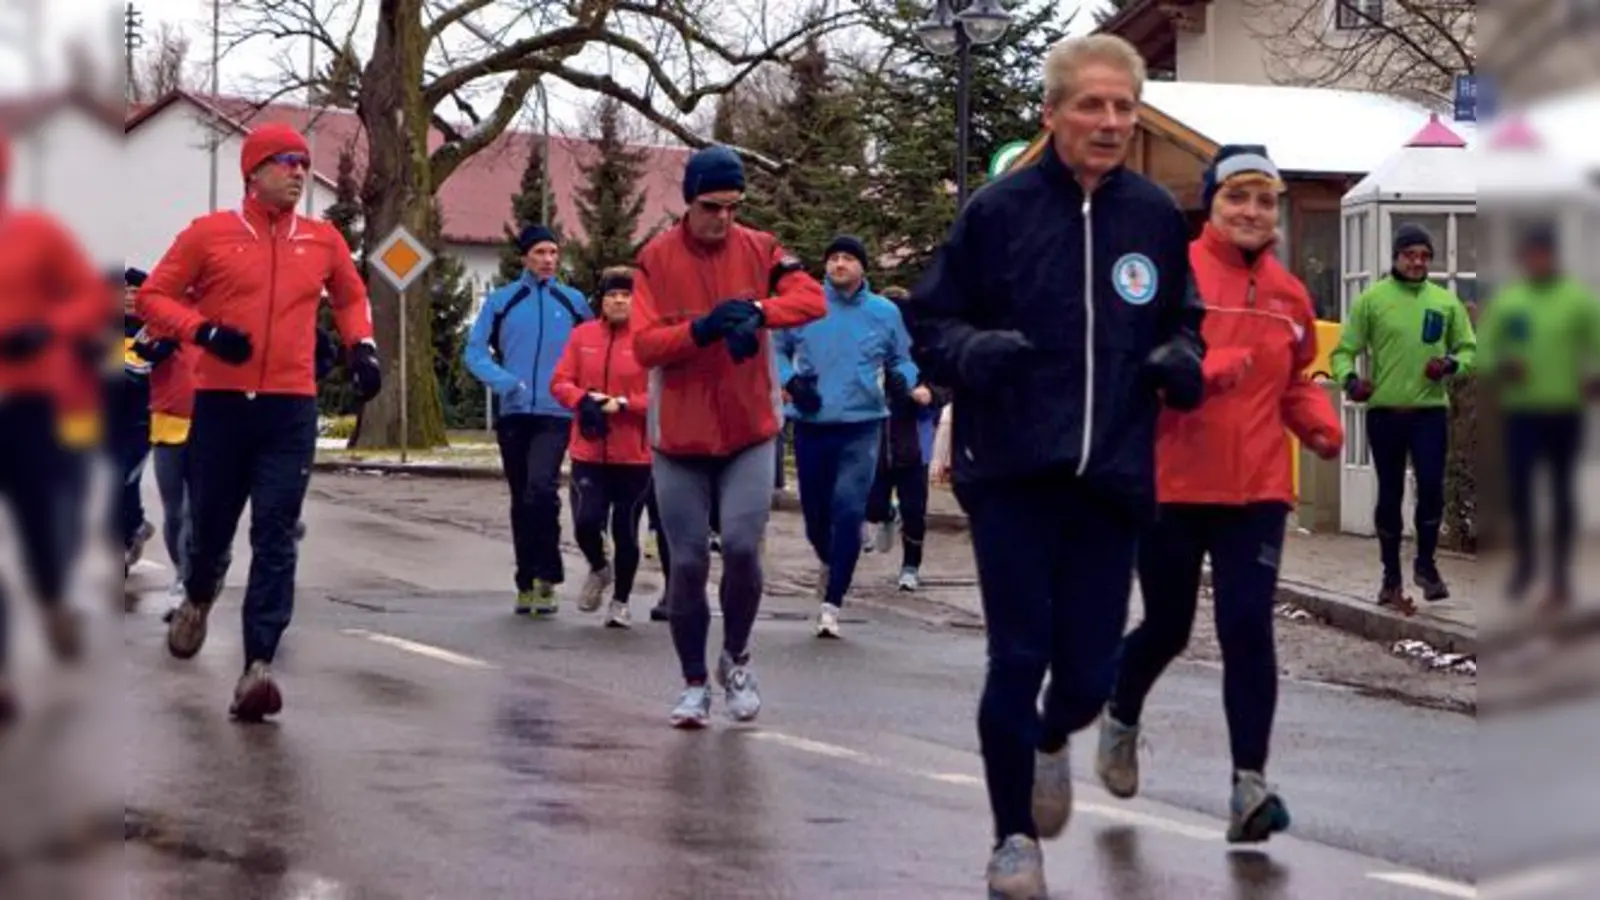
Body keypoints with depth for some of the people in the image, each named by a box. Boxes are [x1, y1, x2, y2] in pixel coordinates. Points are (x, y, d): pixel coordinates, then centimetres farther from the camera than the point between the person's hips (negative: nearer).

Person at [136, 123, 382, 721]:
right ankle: (198, 601, 46)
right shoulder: (209, 234, 1)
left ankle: (258, 666, -15)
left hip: (291, 408, 1)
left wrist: (362, 346, 8)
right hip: (220, 402, -1)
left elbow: (351, 297, 26)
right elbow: (153, 296, 4)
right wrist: (203, 331, -13)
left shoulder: (323, 241, 9)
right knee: (211, 524, 11)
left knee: (276, 537, -10)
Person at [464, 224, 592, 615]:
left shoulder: (573, 302, 7)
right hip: (513, 413, 2)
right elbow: (476, 352, 2)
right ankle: (526, 583, 19)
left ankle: (546, 578, -12)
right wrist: (505, 381, -13)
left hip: (555, 414, -2)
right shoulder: (501, 301, 6)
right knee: (521, 501, 9)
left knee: (541, 488, -21)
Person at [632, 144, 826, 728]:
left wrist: (758, 313, -31)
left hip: (749, 432, 0)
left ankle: (735, 659, 14)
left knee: (742, 547, -13)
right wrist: (702, 328, -26)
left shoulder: (759, 249, 1)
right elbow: (644, 345, -9)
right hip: (680, 437, 0)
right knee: (688, 563, 3)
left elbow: (812, 298, -13)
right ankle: (694, 684, 18)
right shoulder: (656, 258, -3)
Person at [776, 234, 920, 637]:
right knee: (815, 512, 12)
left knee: (849, 512, -13)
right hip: (811, 425, 1)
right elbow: (776, 349, 10)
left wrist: (905, 380, -6)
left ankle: (832, 602, -9)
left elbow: (901, 359, 15)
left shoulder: (885, 313, 3)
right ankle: (829, 563, 46)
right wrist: (790, 380, -8)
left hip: (861, 427, -1)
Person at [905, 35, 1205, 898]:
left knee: (1090, 670, 5)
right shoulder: (999, 209, -4)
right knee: (1018, 658, -3)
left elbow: (1181, 320, 21)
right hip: (1011, 475, -3)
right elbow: (928, 322, 2)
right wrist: (970, 350, -19)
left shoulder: (1157, 217, 5)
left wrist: (1182, 358, -1)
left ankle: (1052, 742, 42)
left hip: (1111, 478, 3)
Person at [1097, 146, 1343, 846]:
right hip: (1171, 485, -2)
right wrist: (1199, 370, -29)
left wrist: (1320, 422, 0)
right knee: (1167, 628, 11)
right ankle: (1120, 718, 42)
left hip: (1256, 491, 3)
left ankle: (1249, 784, -10)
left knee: (1248, 628, -9)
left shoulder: (1289, 295, 8)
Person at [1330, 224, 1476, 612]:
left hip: (1430, 410, 1)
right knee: (1389, 494, 7)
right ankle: (1391, 576, 17)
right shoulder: (1371, 299, 1)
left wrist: (1452, 364, -9)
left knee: (1431, 487, -10)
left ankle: (1426, 563, 10)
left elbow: (1468, 348, 13)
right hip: (1384, 411, -1)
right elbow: (1345, 351, 1)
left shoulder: (1446, 302, 7)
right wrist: (1349, 379, -19)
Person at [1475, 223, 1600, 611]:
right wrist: (1497, 369, -13)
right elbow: (1482, 349, 8)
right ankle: (1523, 561, 17)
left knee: (1562, 493, 4)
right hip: (1521, 411, 1)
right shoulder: (1505, 301, 5)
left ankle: (1560, 576, 11)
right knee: (1518, 489, -6)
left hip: (1565, 411, -1)